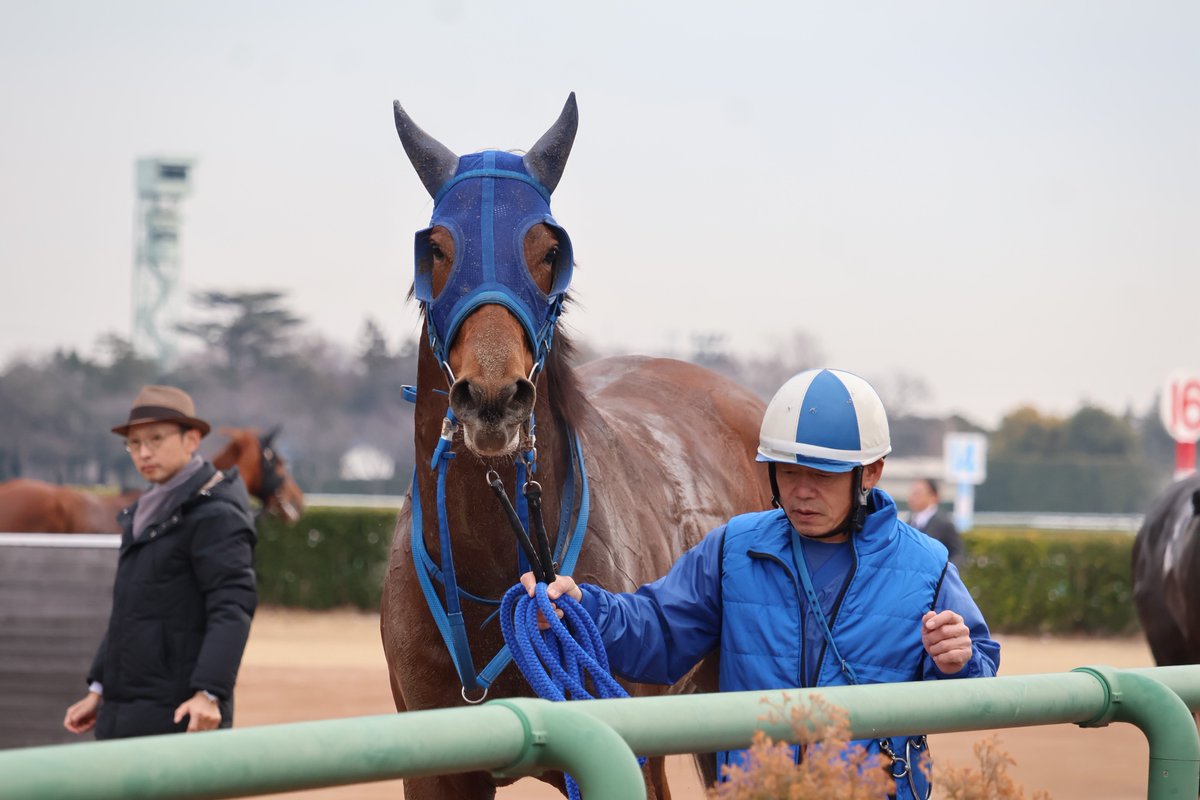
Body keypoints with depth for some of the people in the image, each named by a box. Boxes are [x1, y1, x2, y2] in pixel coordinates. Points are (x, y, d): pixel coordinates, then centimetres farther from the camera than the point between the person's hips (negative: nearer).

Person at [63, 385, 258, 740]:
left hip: (179, 714, -9)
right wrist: (98, 691, 18)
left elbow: (233, 608, -21)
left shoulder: (215, 514, -11)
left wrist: (208, 694, -31)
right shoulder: (148, 513, 18)